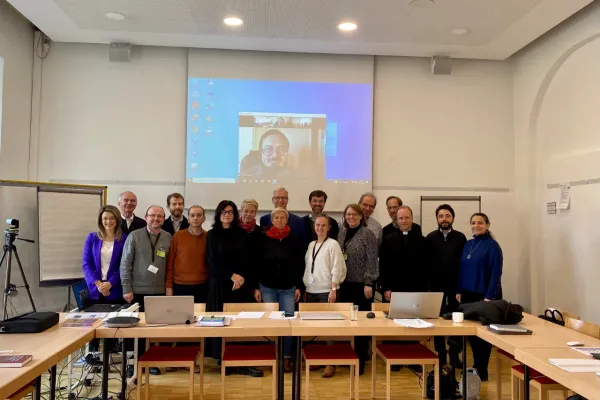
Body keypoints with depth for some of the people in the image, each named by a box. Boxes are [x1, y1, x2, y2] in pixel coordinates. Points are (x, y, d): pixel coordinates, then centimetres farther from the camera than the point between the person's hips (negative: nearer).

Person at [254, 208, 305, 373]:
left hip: (288, 288, 0)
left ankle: (287, 357, 10)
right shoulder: (263, 239, -1)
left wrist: (299, 287, -1)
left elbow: (300, 265, 3)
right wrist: (256, 287, -2)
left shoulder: (294, 240, 1)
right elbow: (257, 264, 1)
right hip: (267, 287, 0)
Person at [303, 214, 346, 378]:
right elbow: (307, 268, 15)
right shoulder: (311, 245, 12)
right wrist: (305, 289, 13)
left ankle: (330, 363, 5)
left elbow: (337, 269, -10)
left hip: (326, 291, -6)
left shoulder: (333, 244, -6)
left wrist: (333, 289, -16)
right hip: (311, 291, 6)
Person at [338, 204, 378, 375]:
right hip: (345, 284, 5)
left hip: (361, 284, -5)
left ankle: (360, 360, 12)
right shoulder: (342, 234, 10)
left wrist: (368, 283, -15)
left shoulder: (367, 234, -7)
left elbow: (372, 261, -11)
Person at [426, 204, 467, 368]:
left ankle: (455, 355, 19)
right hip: (436, 286, 0)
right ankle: (441, 355, 19)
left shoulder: (460, 237, 0)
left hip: (456, 286, 0)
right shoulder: (430, 238, 1)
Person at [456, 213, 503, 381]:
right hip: (468, 294, 6)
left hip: (485, 296, -6)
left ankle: (482, 371, 16)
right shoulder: (468, 244, 9)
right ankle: (477, 366, 25)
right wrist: (459, 291, 8)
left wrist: (489, 296, -18)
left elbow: (495, 273, -14)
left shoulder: (492, 245, -10)